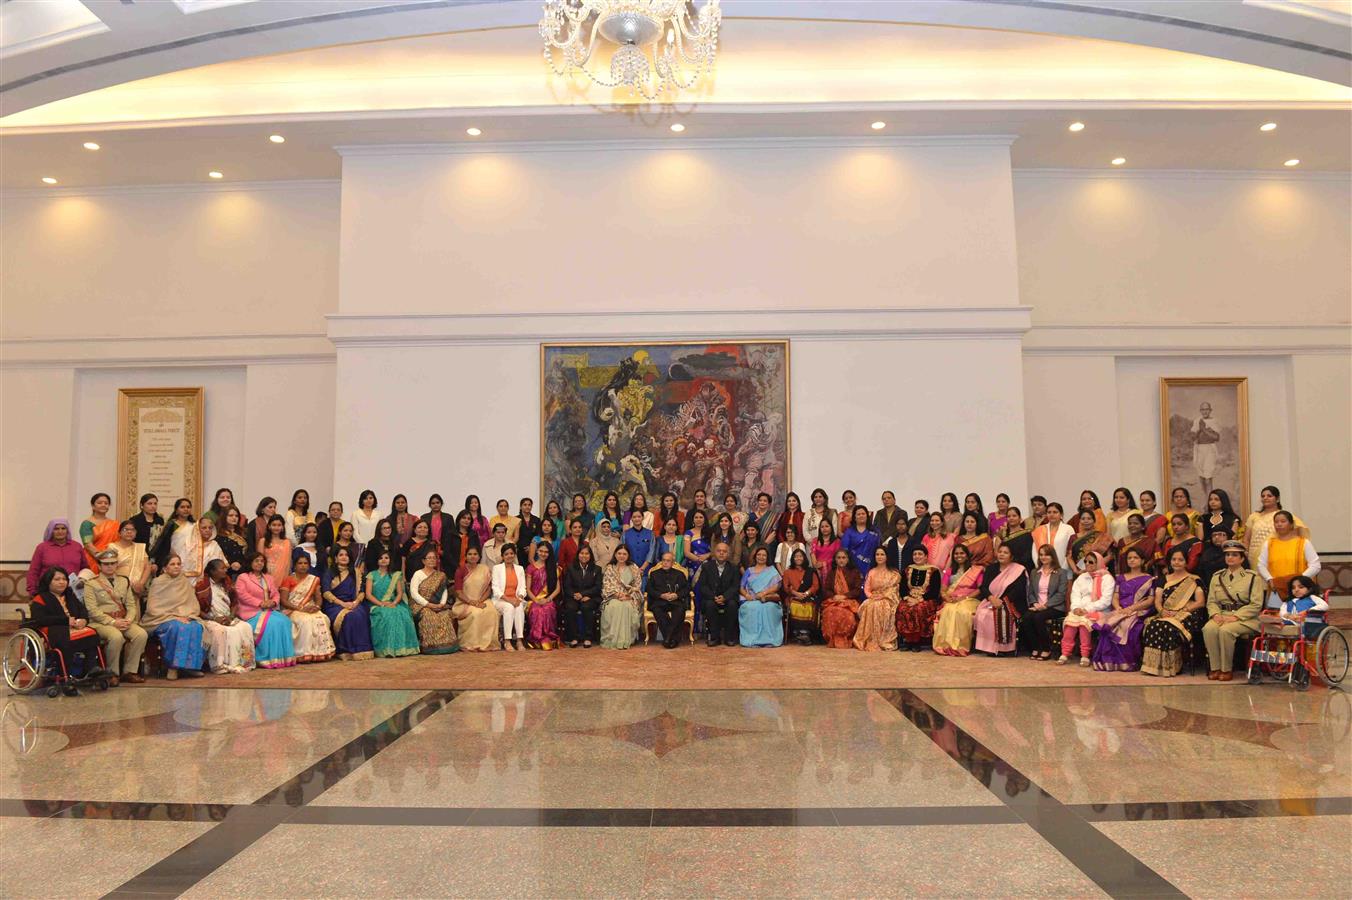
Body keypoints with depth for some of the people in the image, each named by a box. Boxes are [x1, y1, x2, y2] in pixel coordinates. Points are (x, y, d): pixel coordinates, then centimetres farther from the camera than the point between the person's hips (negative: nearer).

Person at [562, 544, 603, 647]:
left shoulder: (597, 569, 12)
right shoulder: (571, 569, 15)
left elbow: (598, 587, 1)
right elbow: (567, 587, 7)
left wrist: (582, 594, -11)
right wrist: (575, 595, -14)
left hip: (591, 598, -1)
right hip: (574, 597, 1)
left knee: (586, 607, -34)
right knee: (570, 607, -31)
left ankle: (588, 638, -25)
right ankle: (574, 637, -23)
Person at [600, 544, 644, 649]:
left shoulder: (634, 569, 13)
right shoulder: (610, 568, 13)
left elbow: (637, 585, 7)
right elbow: (607, 585, 4)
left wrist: (628, 596, -10)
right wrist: (618, 594, -13)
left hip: (630, 598, 0)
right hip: (613, 597, 0)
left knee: (628, 606, -34)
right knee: (614, 606, -34)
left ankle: (626, 640, -30)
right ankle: (612, 639, -31)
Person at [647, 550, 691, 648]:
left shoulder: (679, 574, 23)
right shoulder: (654, 574, 22)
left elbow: (686, 588, 13)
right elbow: (650, 589, 10)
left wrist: (677, 595, -7)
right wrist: (661, 595, -7)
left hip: (676, 601, 0)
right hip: (659, 601, 0)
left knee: (680, 610, -35)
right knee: (657, 610, -35)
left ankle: (668, 638, -33)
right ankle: (674, 639, -34)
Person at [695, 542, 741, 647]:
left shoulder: (734, 568, 9)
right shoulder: (706, 566, 7)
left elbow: (735, 586, -1)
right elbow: (702, 586, -1)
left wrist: (725, 597, -20)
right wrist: (714, 597, -18)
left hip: (728, 598, 0)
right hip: (711, 598, 0)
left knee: (732, 605, -31)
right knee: (710, 605, -33)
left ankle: (729, 637, -17)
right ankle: (714, 636, -21)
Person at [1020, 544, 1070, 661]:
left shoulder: (1061, 573, 6)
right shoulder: (1034, 573, 21)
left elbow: (1061, 594, -5)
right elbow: (1030, 593, 15)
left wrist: (1046, 605, -15)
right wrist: (1035, 603, -6)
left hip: (1054, 607, -4)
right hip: (1037, 606, 4)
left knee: (1038, 617, -33)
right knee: (1026, 618, -28)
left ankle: (1046, 650, -17)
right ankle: (1035, 648, -14)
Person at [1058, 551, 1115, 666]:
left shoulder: (1107, 578, 1)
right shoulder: (1082, 577, 21)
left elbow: (1105, 601, -10)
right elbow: (1075, 594, 10)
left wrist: (1087, 609, -17)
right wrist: (1076, 607, -11)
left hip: (1098, 611, -5)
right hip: (1080, 610, 5)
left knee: (1084, 620, -33)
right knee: (1070, 620, -26)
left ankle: (1085, 656, -27)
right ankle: (1065, 654, -28)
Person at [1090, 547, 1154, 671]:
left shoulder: (1148, 579, 9)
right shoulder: (1121, 577, 22)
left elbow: (1150, 600, -1)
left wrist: (1132, 608, -13)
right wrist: (1118, 607, -8)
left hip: (1139, 612, -3)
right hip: (1120, 611, 3)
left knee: (1126, 627, -36)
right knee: (1106, 625, -30)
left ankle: (1127, 662, -23)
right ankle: (1109, 660, -24)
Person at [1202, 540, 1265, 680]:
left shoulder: (1252, 577, 4)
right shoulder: (1217, 577, 17)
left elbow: (1256, 604, -5)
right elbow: (1211, 601, 12)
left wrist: (1235, 617, -16)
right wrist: (1216, 614, -10)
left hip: (1245, 618, -4)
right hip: (1222, 615, 4)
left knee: (1225, 630, -34)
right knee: (1208, 629, -30)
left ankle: (1226, 669, -20)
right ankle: (1215, 668, -21)